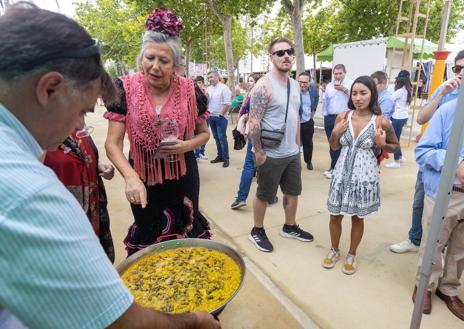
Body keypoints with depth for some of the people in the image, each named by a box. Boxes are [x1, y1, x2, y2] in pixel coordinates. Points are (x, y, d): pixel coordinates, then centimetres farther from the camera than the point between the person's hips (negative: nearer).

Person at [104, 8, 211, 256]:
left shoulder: (189, 90, -10)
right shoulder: (126, 88, -12)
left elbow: (204, 134, 3)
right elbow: (113, 143, -14)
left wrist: (186, 145, -19)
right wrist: (131, 177, -30)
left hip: (182, 177, 0)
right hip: (143, 179, 0)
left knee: (184, 231, 19)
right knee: (146, 235, 20)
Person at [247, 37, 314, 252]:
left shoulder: (295, 85, 9)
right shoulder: (264, 85, -16)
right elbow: (254, 122, -20)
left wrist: (297, 144, 14)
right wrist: (258, 152, -20)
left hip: (292, 153, 8)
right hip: (271, 155, -7)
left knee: (292, 192, 19)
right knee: (264, 196, 9)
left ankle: (289, 227, 40)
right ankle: (257, 231, 30)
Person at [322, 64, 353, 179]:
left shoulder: (351, 83, 0)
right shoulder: (329, 86, 13)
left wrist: (344, 89, -17)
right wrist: (325, 115, 11)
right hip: (330, 118, 5)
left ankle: (334, 168, 8)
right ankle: (335, 167, 23)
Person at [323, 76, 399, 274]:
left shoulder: (381, 122, -10)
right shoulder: (342, 117, -3)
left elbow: (395, 146, 4)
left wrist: (382, 144, -16)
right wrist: (335, 134, -11)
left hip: (364, 176, -2)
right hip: (342, 174, 3)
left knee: (357, 218, 13)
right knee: (335, 216, 12)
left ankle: (351, 255, 35)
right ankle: (334, 250, 37)